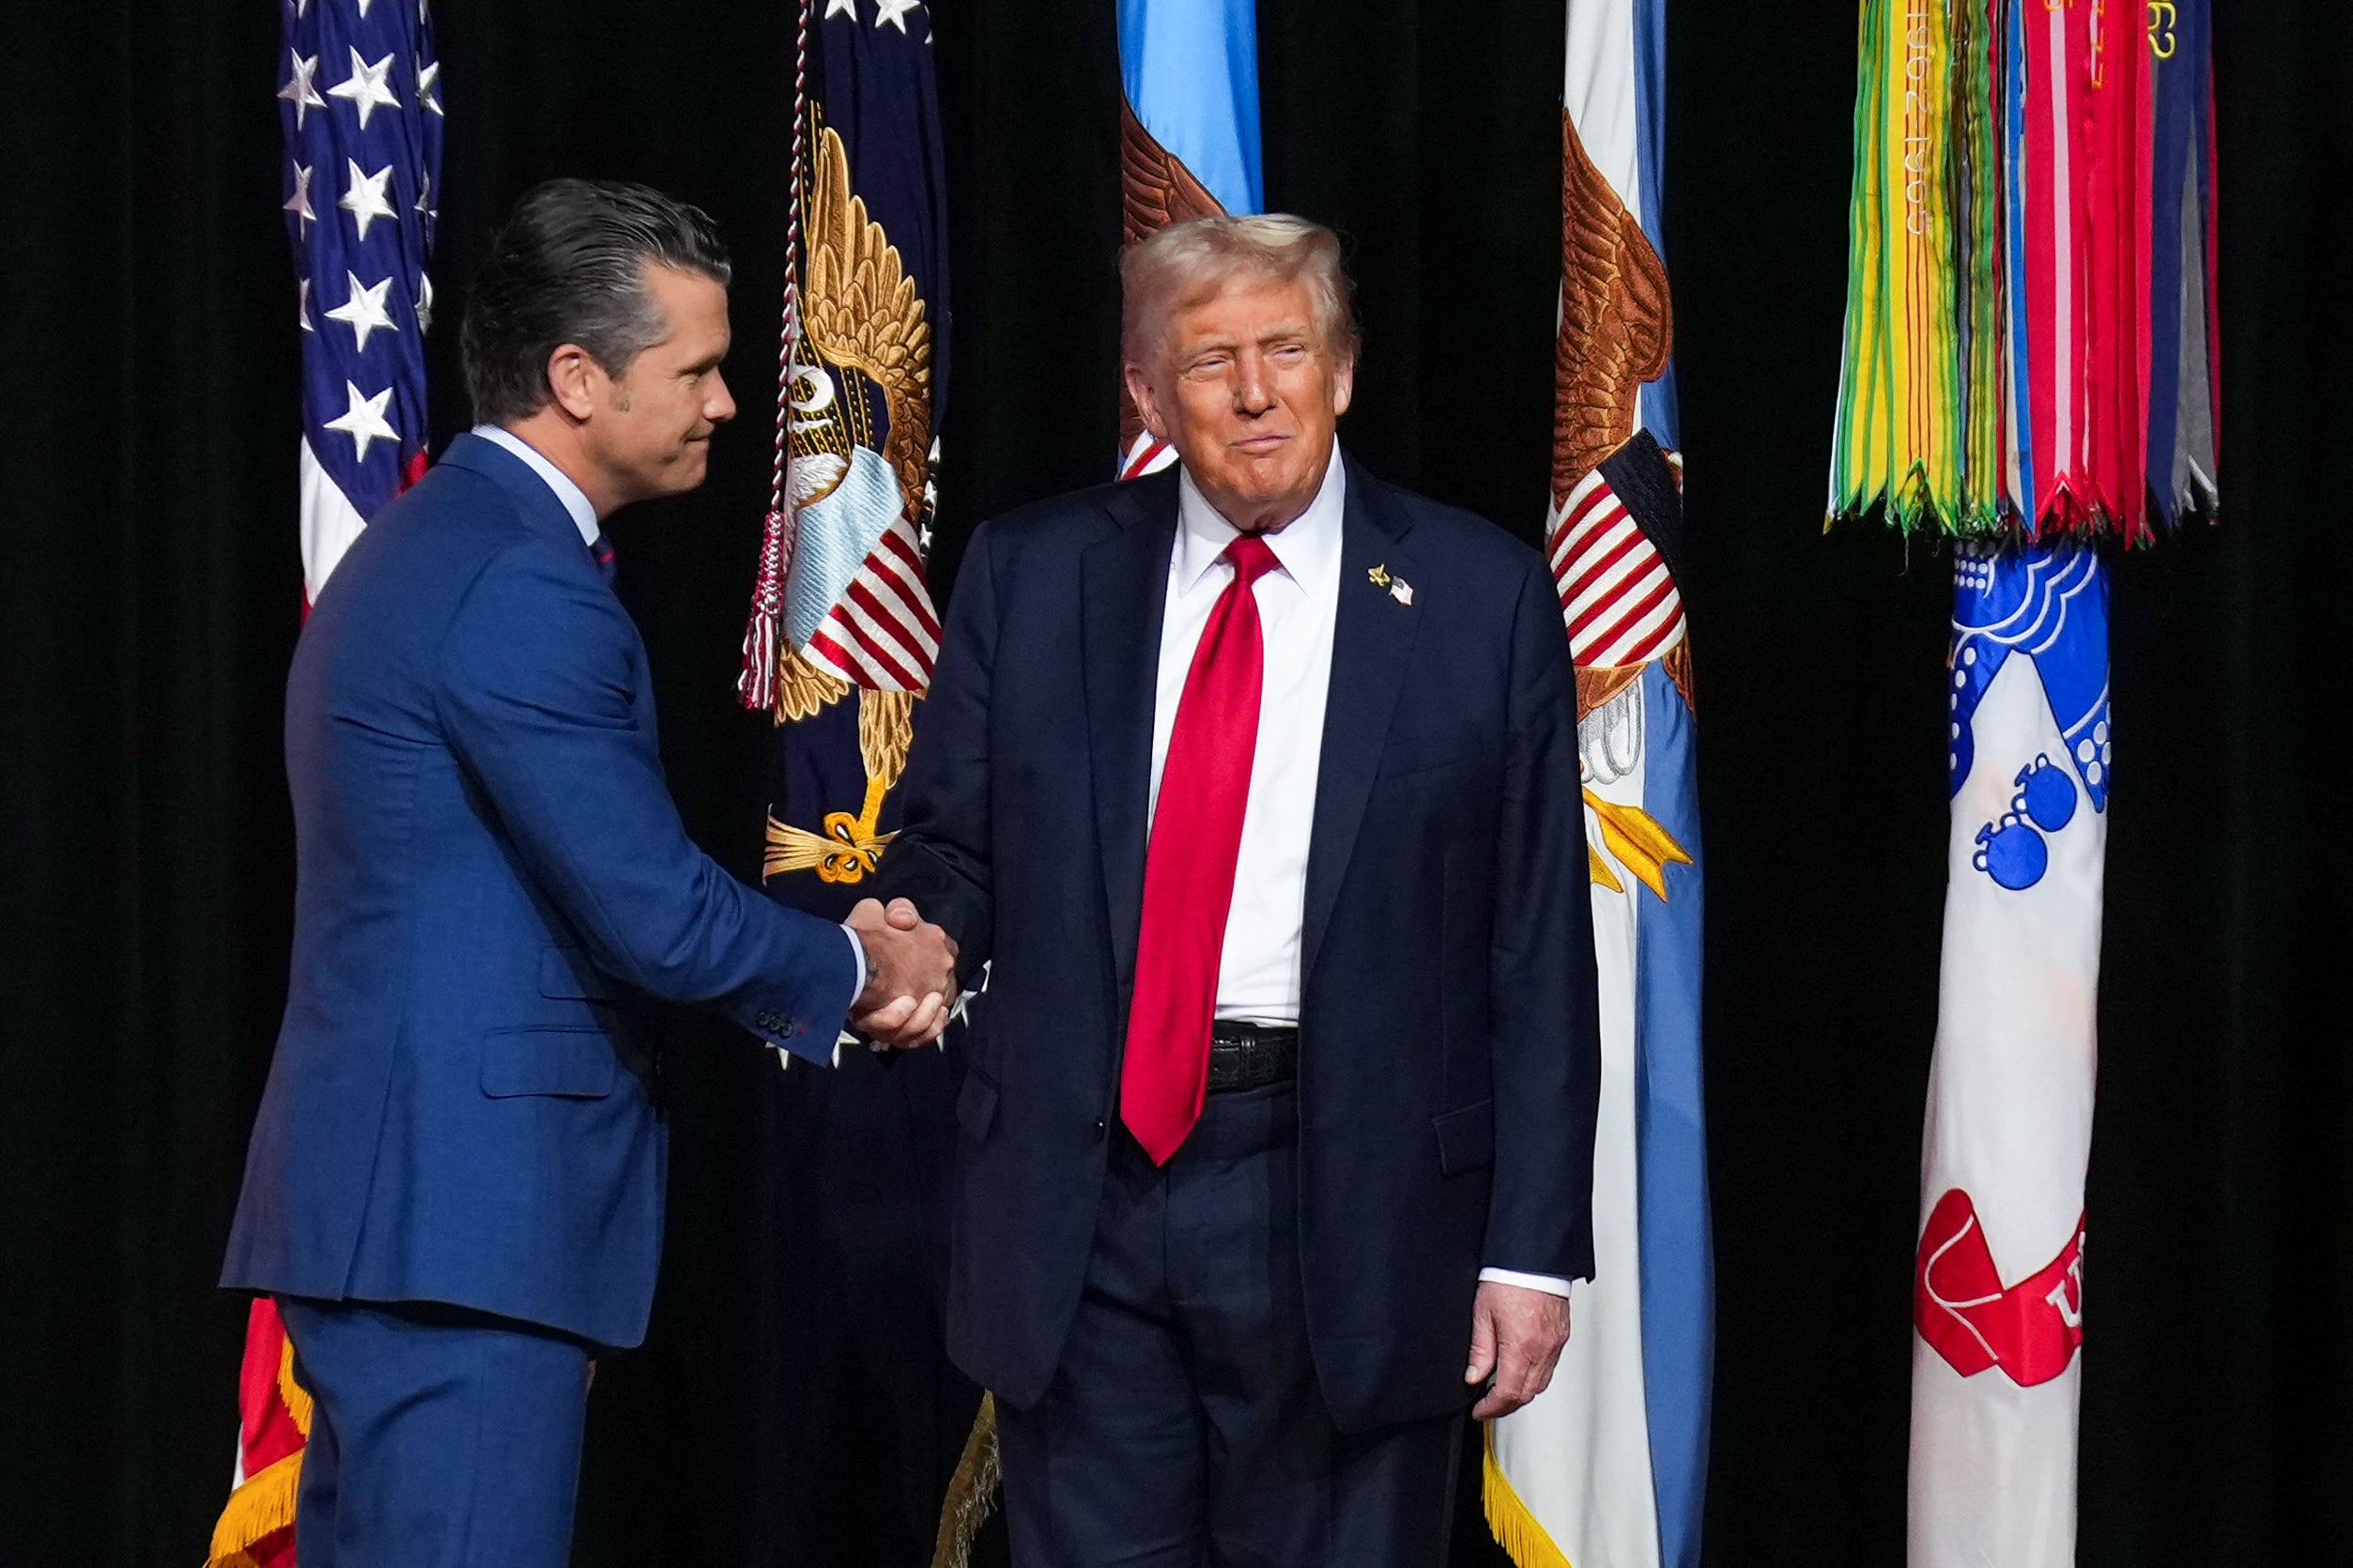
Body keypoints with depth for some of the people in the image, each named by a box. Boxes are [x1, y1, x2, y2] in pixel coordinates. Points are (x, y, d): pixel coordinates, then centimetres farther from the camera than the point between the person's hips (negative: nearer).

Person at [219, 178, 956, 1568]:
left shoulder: (436, 543, 16)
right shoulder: (519, 590, -17)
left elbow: (596, 885, 19)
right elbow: (656, 916, -18)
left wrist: (831, 967, 9)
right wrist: (857, 968, 1)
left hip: (385, 1194, 11)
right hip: (463, 1212, -11)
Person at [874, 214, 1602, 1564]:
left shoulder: (1481, 599, 0)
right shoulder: (1032, 575, 6)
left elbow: (1539, 945, 0)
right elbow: (954, 838, 12)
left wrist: (1533, 1247, -4)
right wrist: (921, 928, -13)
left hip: (1347, 1204, -1)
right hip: (1082, 1188, 2)